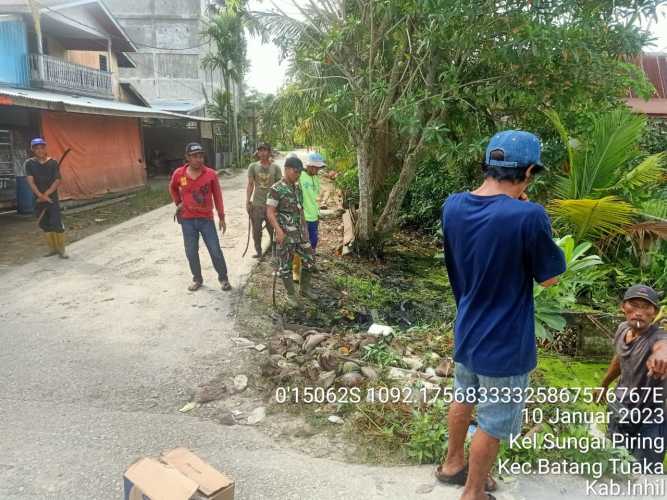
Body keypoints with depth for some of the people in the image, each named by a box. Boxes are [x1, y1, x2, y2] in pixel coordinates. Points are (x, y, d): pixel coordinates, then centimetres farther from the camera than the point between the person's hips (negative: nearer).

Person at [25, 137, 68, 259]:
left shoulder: (53, 162, -3)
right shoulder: (29, 163, 0)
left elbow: (57, 181, -8)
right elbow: (30, 181, -8)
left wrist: (46, 194, -16)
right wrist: (41, 196, -19)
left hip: (52, 197, -2)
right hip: (38, 199, 3)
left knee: (57, 224, -9)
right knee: (45, 225, 9)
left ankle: (61, 249, 1)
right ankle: (53, 248, 19)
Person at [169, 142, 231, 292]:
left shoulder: (211, 174, -8)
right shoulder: (179, 173, -6)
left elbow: (217, 196, -1)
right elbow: (172, 188, 17)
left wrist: (221, 217, 0)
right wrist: (178, 203, 9)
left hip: (206, 218, -1)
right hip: (187, 220, 2)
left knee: (215, 250, 2)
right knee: (191, 252, 9)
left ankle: (223, 278, 19)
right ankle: (197, 279, 27)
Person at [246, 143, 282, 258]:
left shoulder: (275, 168, 1)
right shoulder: (253, 166, 3)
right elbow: (250, 185, 3)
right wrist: (247, 201, -3)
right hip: (256, 204, 1)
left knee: (273, 230, 3)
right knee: (256, 231, 8)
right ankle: (258, 252, 23)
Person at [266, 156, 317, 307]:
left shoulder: (297, 187, 8)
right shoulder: (276, 189, -14)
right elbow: (270, 212, -16)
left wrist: (305, 228, 14)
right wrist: (279, 230, -25)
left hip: (300, 231, 7)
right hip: (285, 234, -7)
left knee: (308, 259, 11)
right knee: (285, 265, 5)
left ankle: (305, 288, 29)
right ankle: (291, 294, 19)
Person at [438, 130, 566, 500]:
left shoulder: (453, 206, -6)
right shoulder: (527, 216, -27)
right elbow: (549, 277, -12)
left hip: (466, 331, 7)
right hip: (505, 343, -6)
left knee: (463, 401, 27)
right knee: (493, 425, 14)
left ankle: (452, 464, 48)